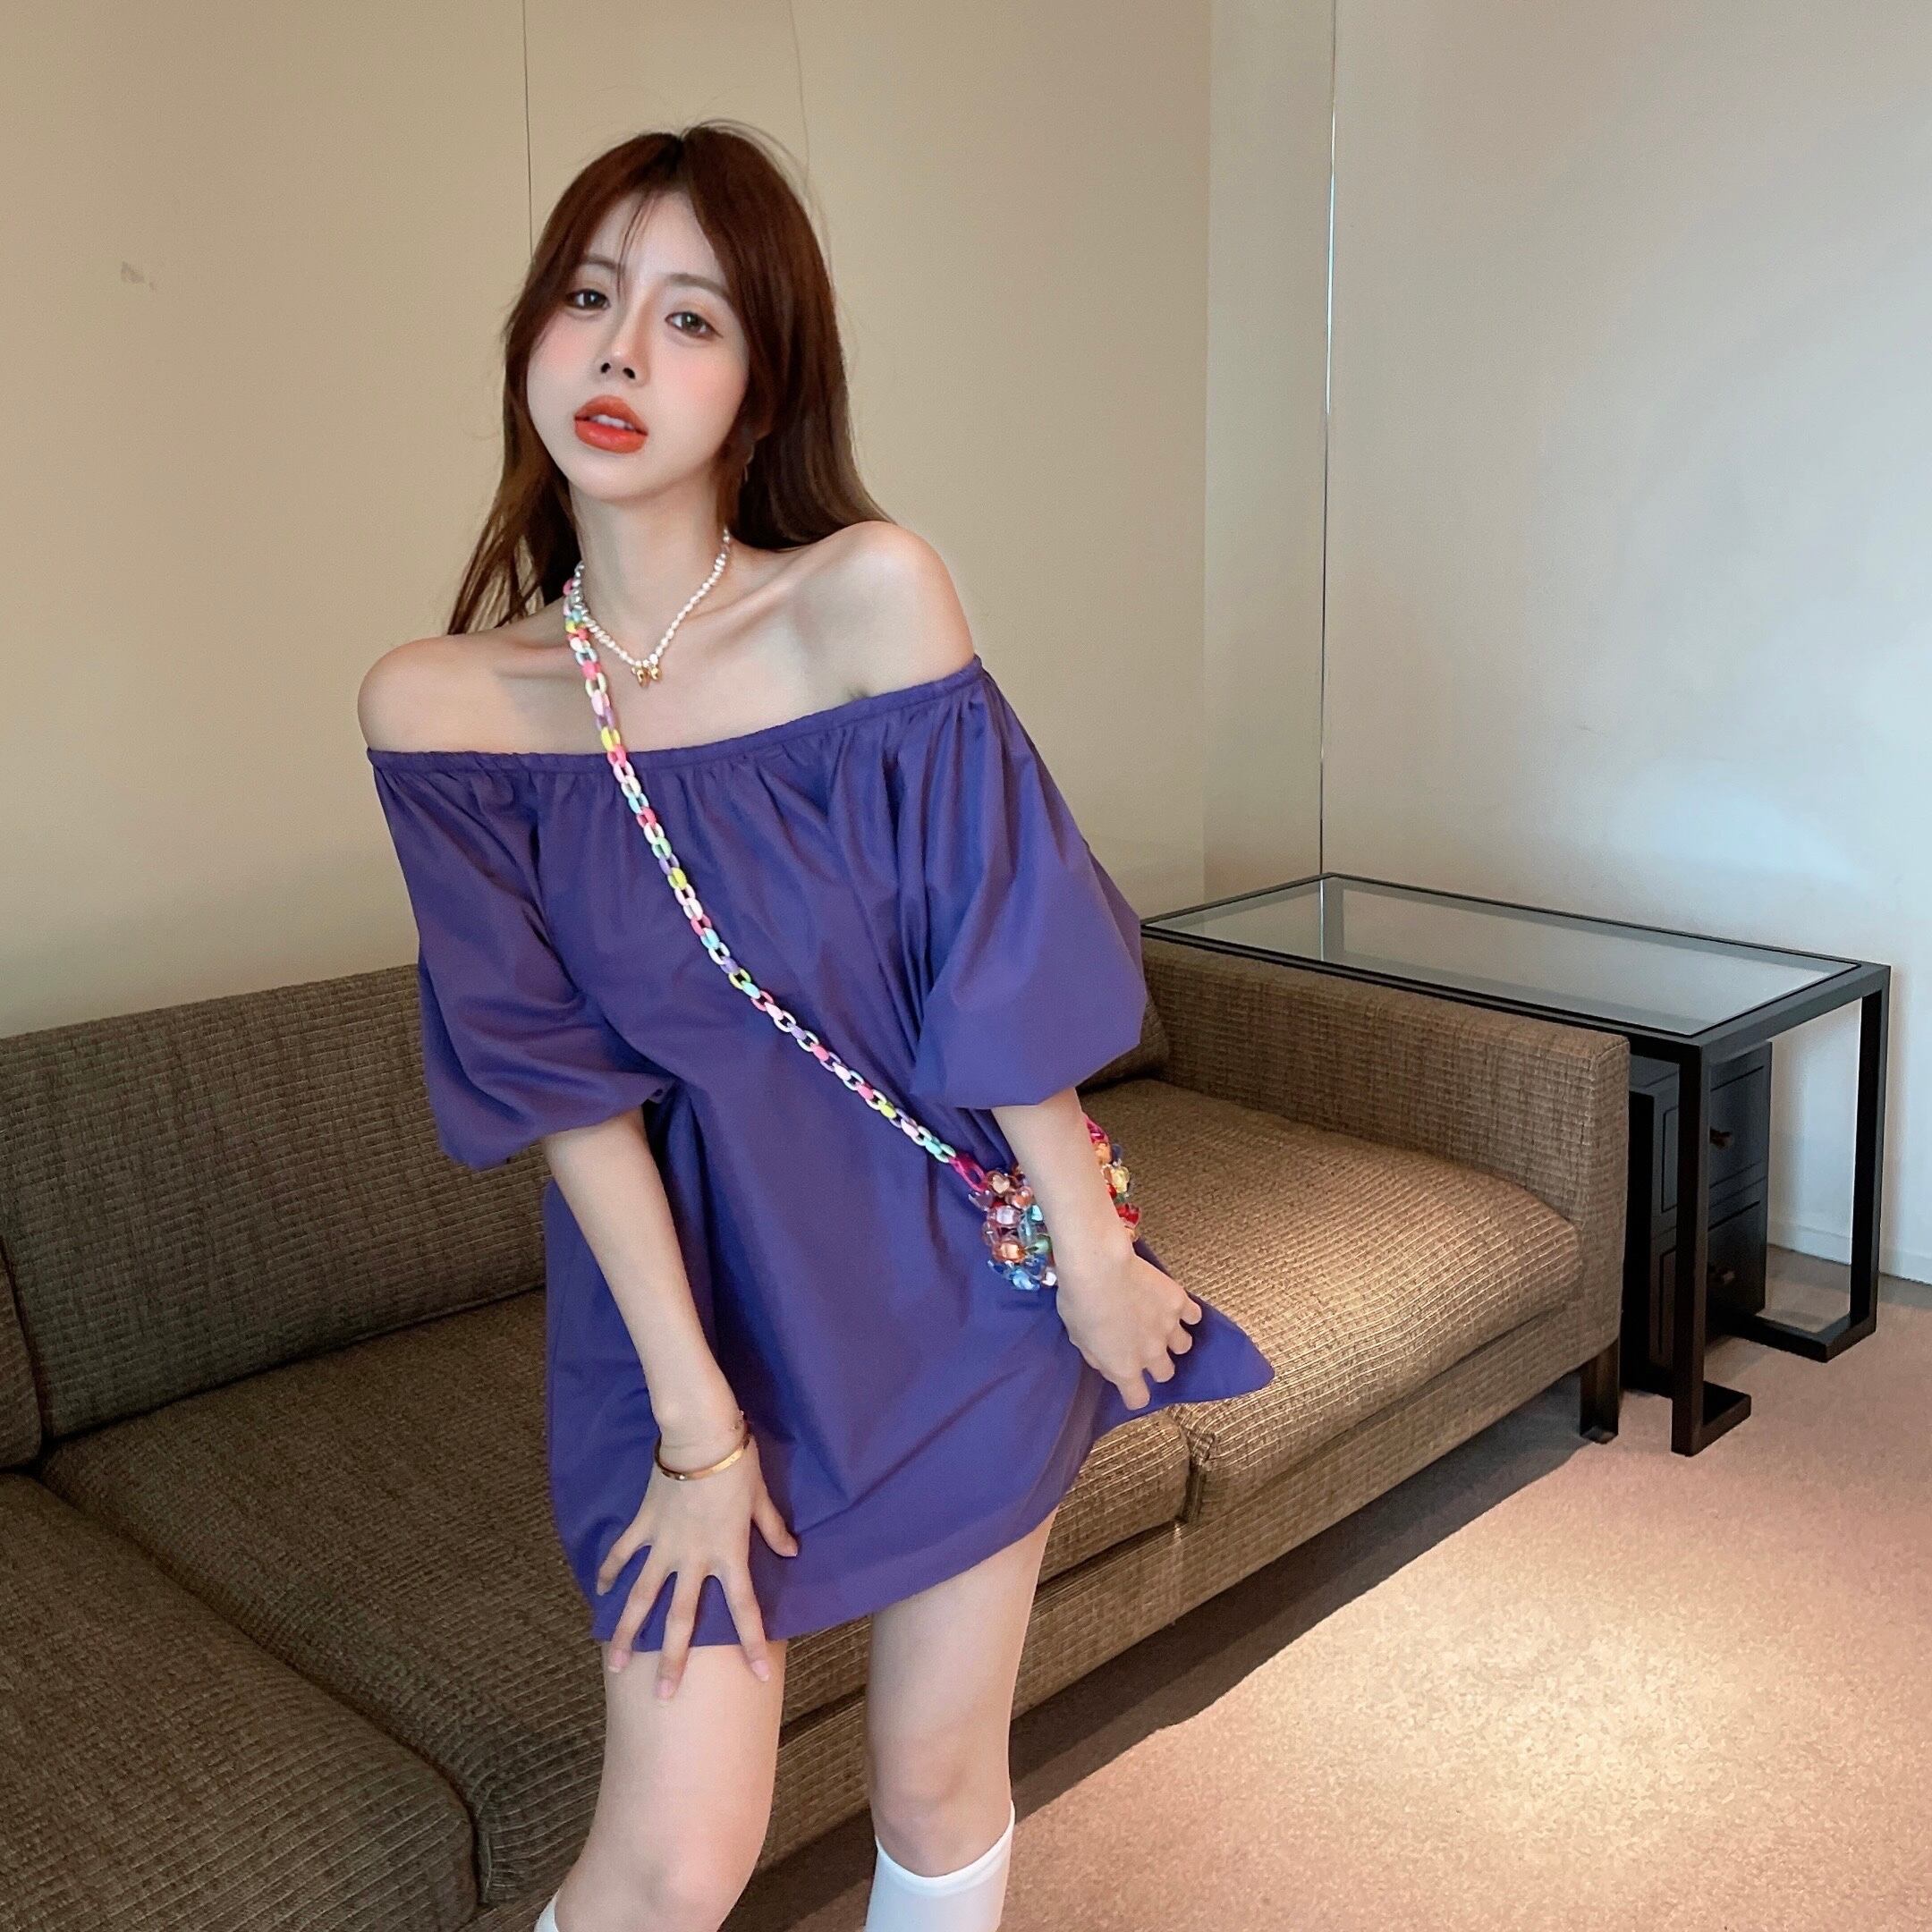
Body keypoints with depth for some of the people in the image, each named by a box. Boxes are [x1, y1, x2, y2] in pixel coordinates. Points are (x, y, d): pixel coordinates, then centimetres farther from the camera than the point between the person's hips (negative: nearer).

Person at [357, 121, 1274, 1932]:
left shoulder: (873, 594, -16)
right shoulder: (435, 702, -10)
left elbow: (1000, 950, -11)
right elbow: (562, 1080, -11)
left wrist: (1093, 1254, -5)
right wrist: (690, 1412, -11)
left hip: (957, 1266, 0)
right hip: (697, 1283, 0)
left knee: (936, 1783, 14)